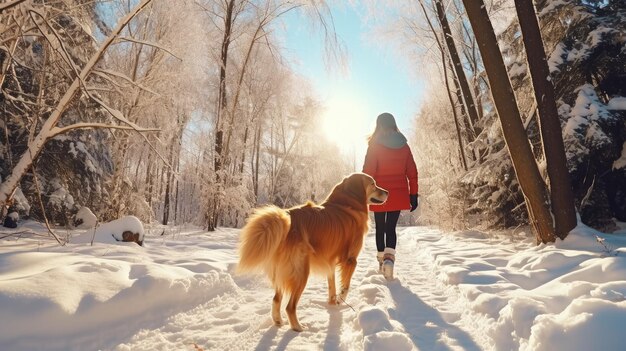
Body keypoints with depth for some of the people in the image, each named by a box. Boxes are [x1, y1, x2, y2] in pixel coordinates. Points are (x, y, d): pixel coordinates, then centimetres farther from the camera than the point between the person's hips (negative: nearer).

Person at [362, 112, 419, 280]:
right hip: (398, 194, 2)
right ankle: (389, 257, -16)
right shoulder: (404, 145, 4)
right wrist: (413, 195, 10)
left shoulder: (375, 145, -7)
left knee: (380, 228, 13)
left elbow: (368, 171, -12)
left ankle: (382, 261, 22)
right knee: (391, 228, 6)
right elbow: (412, 172, 5)